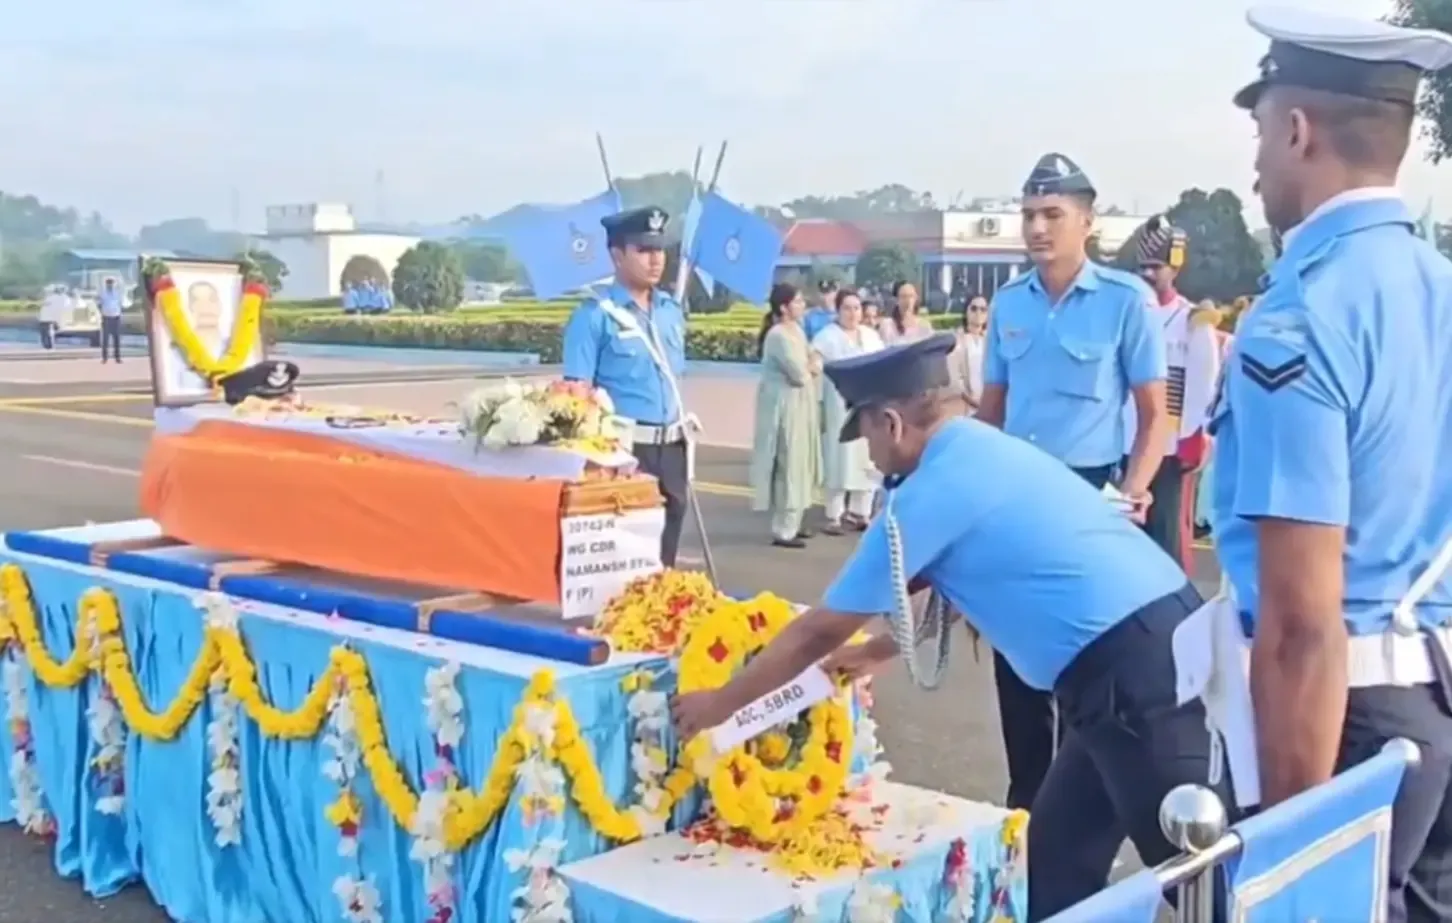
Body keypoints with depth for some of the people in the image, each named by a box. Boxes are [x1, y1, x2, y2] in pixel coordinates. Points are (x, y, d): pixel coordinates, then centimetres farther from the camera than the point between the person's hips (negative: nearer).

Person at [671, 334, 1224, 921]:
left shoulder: (930, 492, -10)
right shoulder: (991, 452, 16)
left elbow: (820, 632, -1)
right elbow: (957, 590, 33)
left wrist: (718, 703, 12)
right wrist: (877, 650, 45)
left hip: (1133, 673, -9)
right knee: (1057, 852, 18)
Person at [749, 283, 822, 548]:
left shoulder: (797, 330, 10)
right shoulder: (778, 336, -20)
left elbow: (813, 363, 14)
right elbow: (799, 375, -22)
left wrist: (812, 364, -8)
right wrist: (810, 368, -2)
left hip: (801, 405, 10)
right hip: (785, 406, -10)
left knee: (799, 464, 15)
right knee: (789, 465, -5)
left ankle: (791, 523, 26)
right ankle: (783, 531, 1)